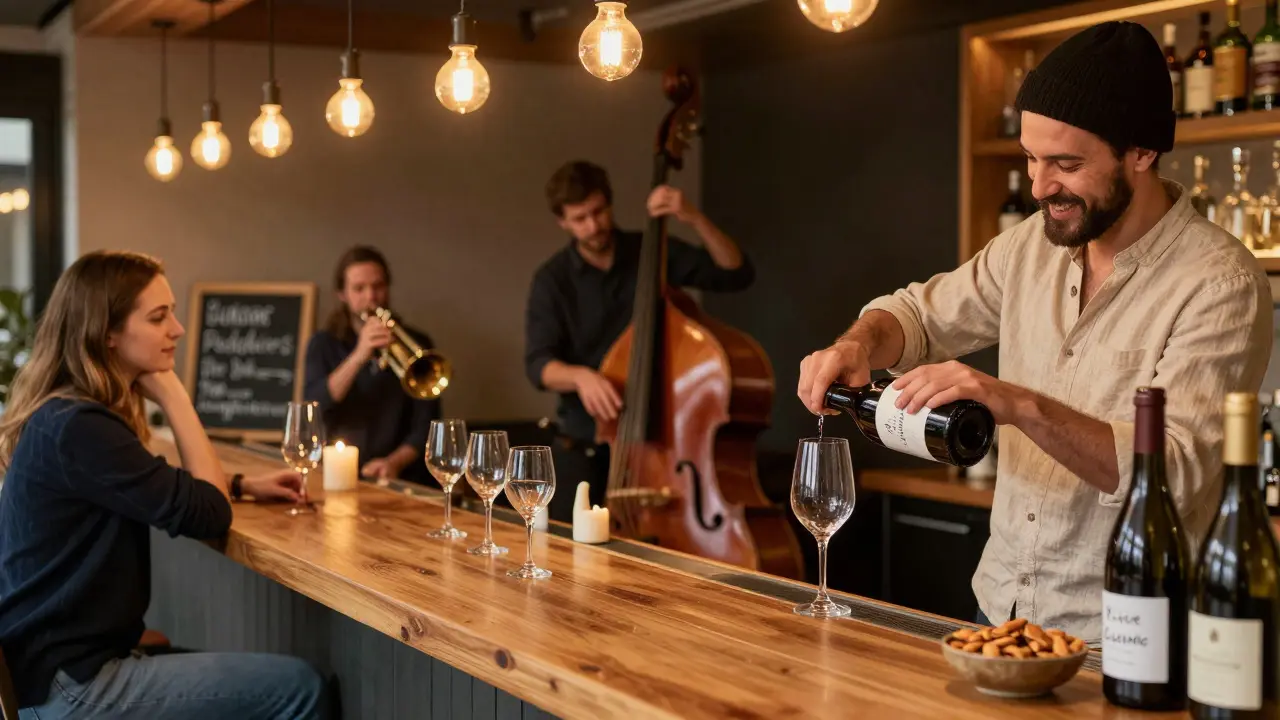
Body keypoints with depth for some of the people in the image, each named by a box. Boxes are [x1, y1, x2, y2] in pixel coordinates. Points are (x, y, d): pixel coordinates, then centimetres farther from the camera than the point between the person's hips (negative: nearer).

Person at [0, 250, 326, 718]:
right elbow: (208, 516, -18)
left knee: (286, 678, 13)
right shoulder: (77, 427, -22)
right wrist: (174, 397, -11)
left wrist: (243, 485, 9)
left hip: (69, 662, 10)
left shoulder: (68, 413, 9)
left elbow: (166, 494, 24)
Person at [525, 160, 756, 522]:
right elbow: (539, 363, -11)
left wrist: (696, 220, -20)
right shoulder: (552, 280, -2)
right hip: (585, 444, 1)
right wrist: (579, 375, -33)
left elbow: (738, 274, -7)